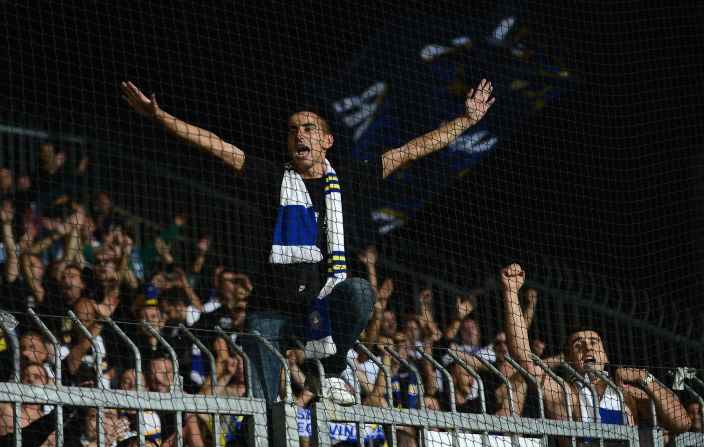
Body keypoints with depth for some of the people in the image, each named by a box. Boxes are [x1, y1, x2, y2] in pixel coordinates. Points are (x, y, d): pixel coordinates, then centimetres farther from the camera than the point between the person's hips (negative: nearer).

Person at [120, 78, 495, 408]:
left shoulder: (344, 181, 11)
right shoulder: (274, 179, 6)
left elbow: (407, 153, 14)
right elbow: (215, 146, 0)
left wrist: (466, 120, 15)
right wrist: (159, 116, -9)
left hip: (323, 299, 1)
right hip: (271, 306, -1)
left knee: (359, 292, -30)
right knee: (261, 406, -10)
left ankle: (333, 369, -10)